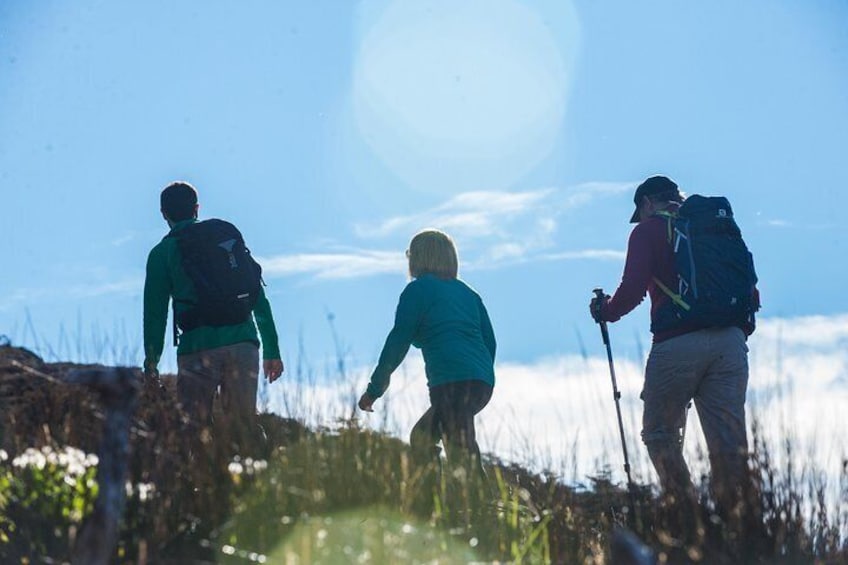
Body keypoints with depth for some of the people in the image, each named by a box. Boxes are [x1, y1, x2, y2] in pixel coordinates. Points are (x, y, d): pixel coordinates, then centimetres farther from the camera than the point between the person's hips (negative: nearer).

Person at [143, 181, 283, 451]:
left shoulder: (162, 253, 8)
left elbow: (155, 310, 4)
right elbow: (259, 298, 15)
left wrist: (151, 360, 9)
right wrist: (272, 350, 17)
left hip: (198, 349, -3)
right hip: (243, 344, 3)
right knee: (245, 427, 7)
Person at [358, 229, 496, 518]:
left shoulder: (418, 290, 4)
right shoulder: (468, 293, 23)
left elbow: (398, 342, -1)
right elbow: (490, 341, 19)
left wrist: (374, 389, 3)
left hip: (451, 381, -8)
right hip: (482, 382, 8)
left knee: (462, 455, -13)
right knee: (422, 436, 22)